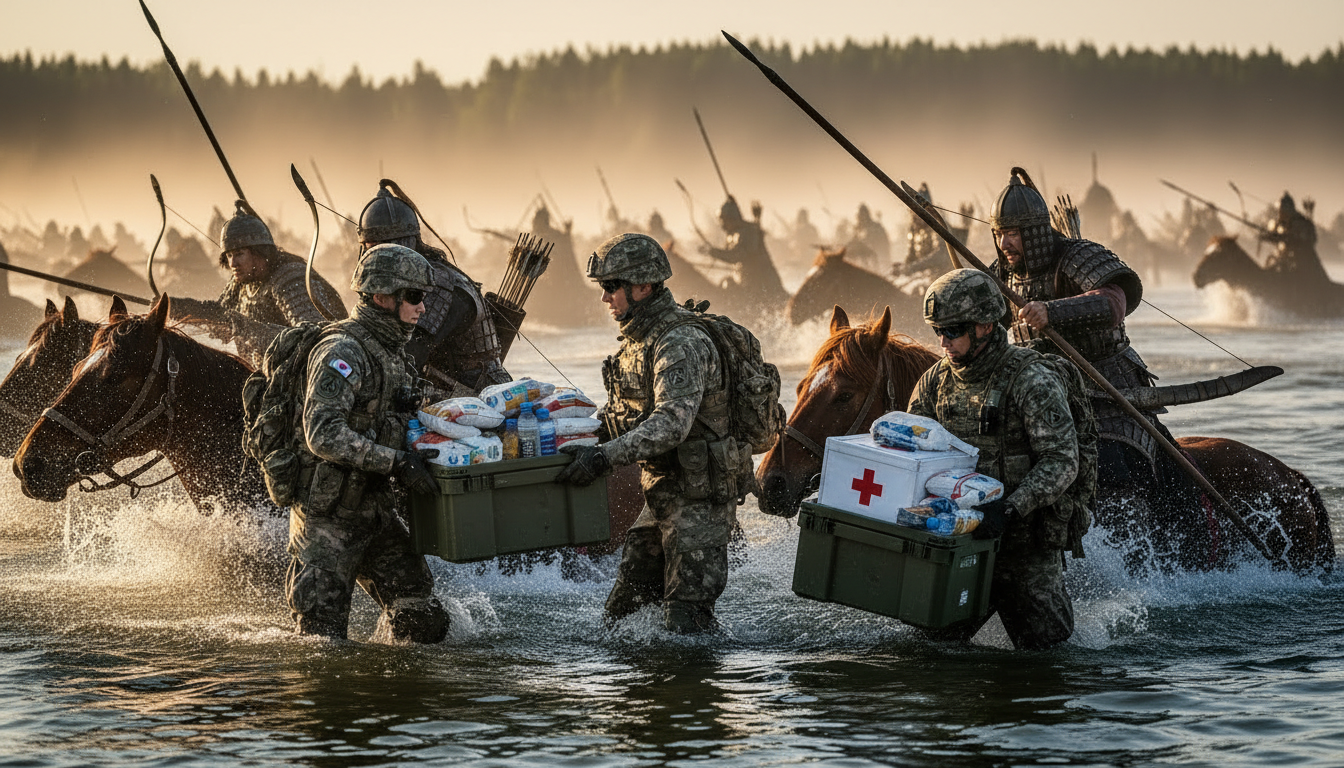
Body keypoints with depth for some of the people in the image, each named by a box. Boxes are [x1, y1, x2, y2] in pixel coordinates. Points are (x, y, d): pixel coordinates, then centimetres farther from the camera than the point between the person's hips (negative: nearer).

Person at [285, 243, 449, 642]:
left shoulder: (393, 354, 13)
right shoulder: (343, 351, -17)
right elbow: (324, 435, -28)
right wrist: (397, 462, -29)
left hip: (374, 509, 8)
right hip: (327, 515, -8)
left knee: (425, 623, 1)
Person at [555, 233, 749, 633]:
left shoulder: (681, 344, -21)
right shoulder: (639, 338, 11)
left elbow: (672, 423, -34)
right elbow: (620, 412, 21)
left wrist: (603, 456, -40)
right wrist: (574, 436, 7)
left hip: (699, 499, -10)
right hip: (662, 497, 10)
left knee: (685, 621, -9)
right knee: (622, 608, 11)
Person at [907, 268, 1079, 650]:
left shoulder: (1033, 382, -15)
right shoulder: (937, 379, 5)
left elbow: (1061, 461, -21)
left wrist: (1010, 508, -33)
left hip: (1026, 546, -5)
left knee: (1044, 648, 3)